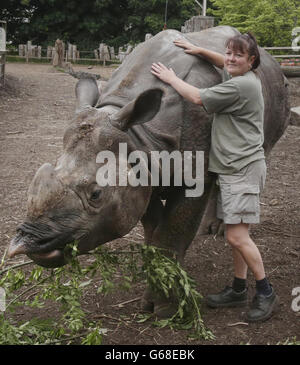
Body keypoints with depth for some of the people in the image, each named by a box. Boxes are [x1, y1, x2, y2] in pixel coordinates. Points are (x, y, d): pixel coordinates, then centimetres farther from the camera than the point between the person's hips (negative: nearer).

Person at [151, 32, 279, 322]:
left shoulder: (241, 85, -16)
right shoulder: (238, 77, 13)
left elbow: (198, 98, -15)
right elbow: (224, 64, 36)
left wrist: (170, 78, -1)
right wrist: (200, 51, 23)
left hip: (243, 168, -10)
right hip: (232, 168, 10)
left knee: (236, 236, -12)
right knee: (236, 233, 13)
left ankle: (265, 292, 1)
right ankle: (238, 289, 21)